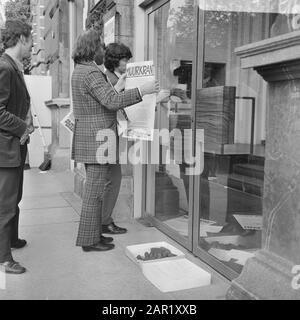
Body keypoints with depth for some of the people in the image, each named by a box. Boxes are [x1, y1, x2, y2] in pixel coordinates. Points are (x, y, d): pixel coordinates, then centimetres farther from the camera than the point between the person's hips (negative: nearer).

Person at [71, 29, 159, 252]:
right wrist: (142, 91, -21)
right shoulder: (91, 73, -16)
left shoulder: (79, 71, 17)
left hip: (89, 138, 11)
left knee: (94, 189, 16)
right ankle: (89, 240, 6)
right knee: (95, 190, -3)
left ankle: (93, 233, 26)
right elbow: (112, 101, -26)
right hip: (97, 139, -11)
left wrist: (118, 86, 23)